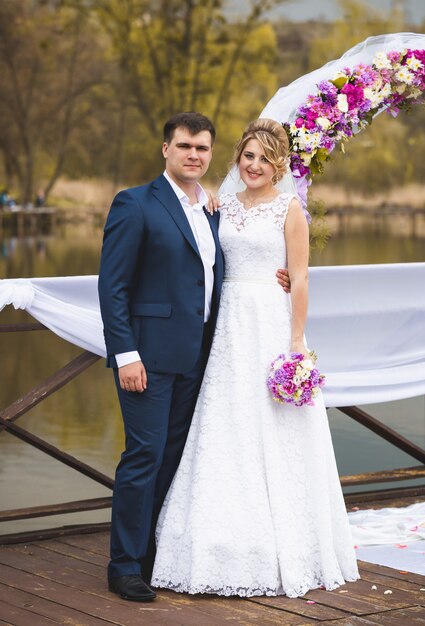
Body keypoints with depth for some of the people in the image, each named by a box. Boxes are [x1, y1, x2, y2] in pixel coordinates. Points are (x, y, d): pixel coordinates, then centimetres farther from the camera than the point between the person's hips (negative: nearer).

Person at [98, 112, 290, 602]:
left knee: (174, 456, 11)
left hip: (193, 356, 7)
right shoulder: (136, 205, -7)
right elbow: (112, 285, -11)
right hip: (149, 354, -7)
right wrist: (125, 353, -17)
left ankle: (157, 554, 20)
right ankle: (126, 565, 2)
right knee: (145, 454, -6)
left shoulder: (211, 213, 15)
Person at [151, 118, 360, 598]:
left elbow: (299, 280, -7)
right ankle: (237, 554, 12)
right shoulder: (223, 206, 12)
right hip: (228, 328, 5)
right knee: (227, 440, 4)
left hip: (273, 325, -5)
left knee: (277, 441, -1)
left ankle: (289, 556, 9)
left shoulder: (289, 209, -3)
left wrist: (296, 343, -13)